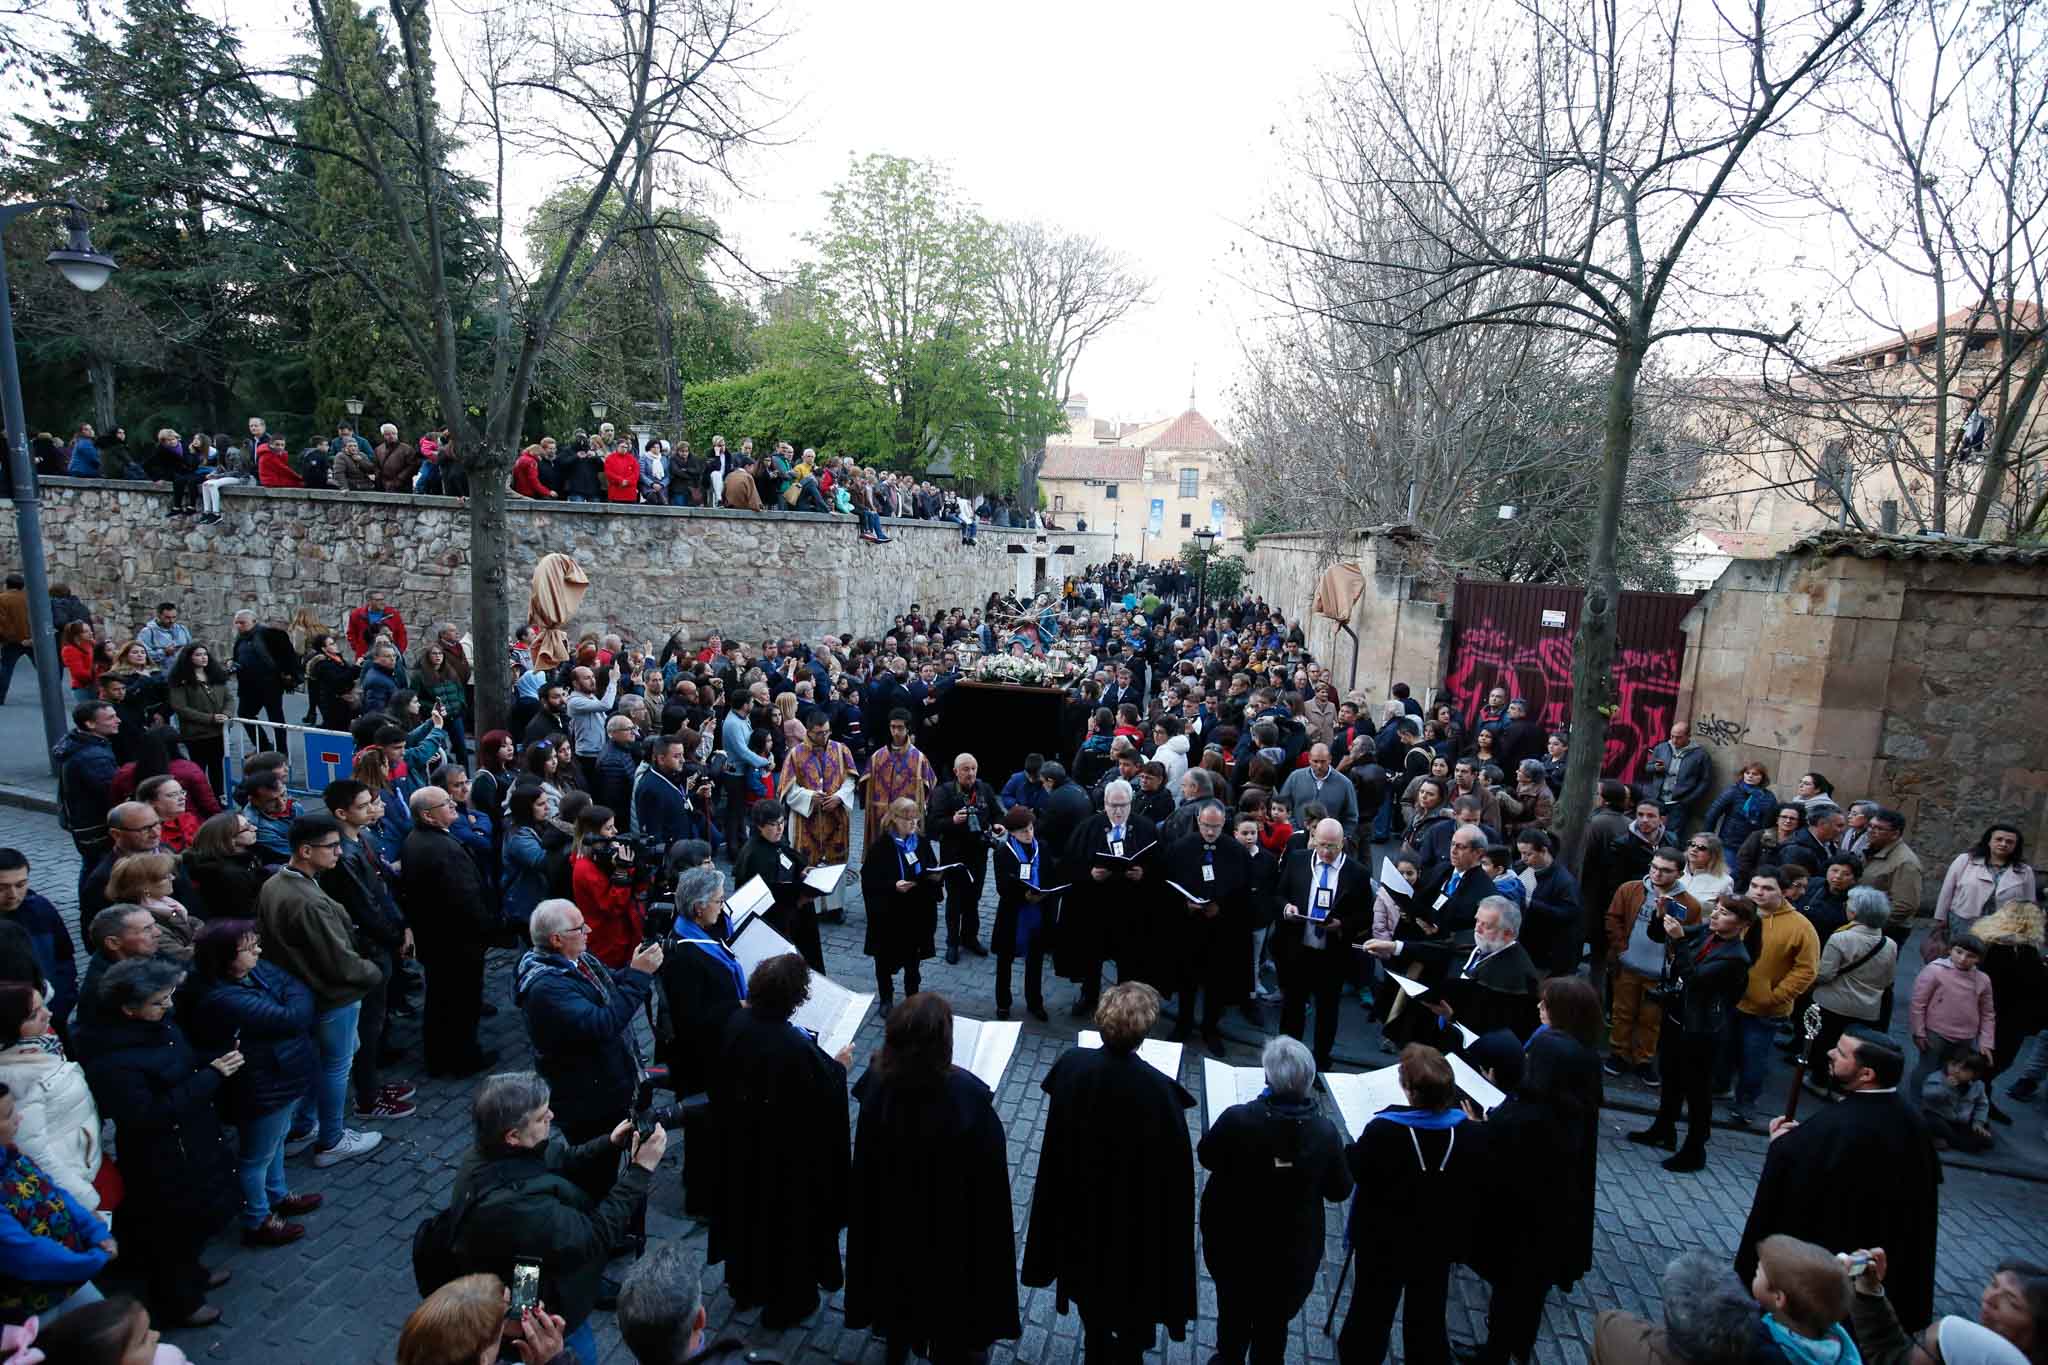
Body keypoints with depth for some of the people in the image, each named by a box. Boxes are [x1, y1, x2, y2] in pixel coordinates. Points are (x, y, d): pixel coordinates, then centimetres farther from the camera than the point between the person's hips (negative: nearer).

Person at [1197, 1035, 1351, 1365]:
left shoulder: (1237, 1119, -27)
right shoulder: (1326, 1133, -22)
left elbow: (1205, 1157, -8)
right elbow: (1340, 1191, -4)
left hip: (1232, 1239, 0)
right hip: (1293, 1251, 0)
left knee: (1233, 1310, 26)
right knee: (1274, 1323, 23)